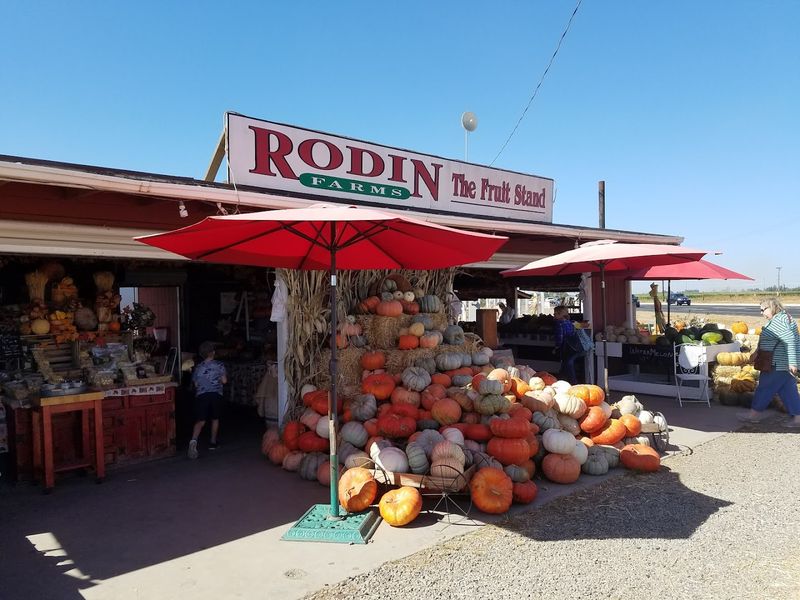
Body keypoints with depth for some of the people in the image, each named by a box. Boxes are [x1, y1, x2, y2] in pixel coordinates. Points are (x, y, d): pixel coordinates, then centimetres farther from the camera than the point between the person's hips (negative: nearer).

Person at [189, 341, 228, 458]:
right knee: (215, 419, 18)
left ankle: (193, 440, -28)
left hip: (201, 395, 1)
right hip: (216, 394, -1)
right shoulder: (219, 365, 3)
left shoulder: (198, 368, 10)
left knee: (200, 421, -4)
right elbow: (224, 380, 1)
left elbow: (195, 384, 12)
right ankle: (213, 442, 23)